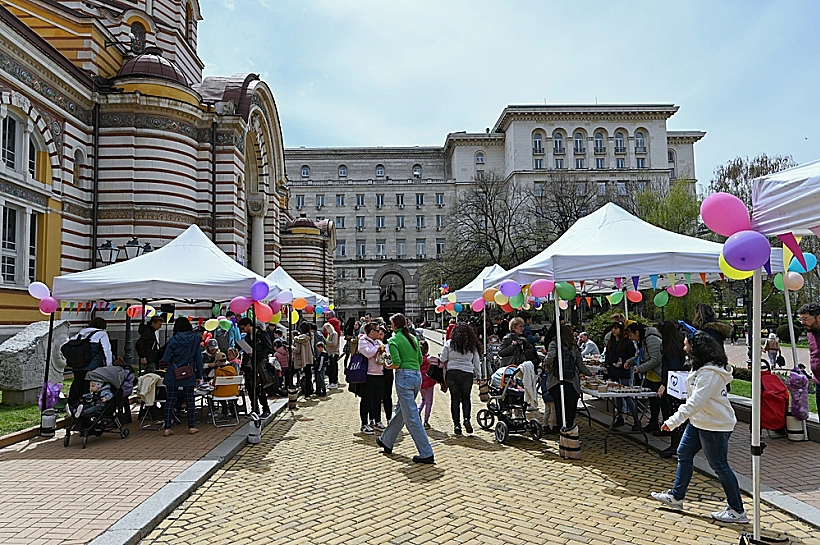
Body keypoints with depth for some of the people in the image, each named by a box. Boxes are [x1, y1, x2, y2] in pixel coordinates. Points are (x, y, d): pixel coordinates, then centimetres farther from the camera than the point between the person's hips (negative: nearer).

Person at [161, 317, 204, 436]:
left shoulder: (173, 340, -7)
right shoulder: (195, 339, -3)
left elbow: (166, 359, -9)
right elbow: (198, 358, -1)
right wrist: (199, 375, 5)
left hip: (173, 375, -1)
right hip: (189, 374, 1)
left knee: (170, 401, 6)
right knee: (190, 401, 11)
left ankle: (167, 428, 6)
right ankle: (192, 427, 14)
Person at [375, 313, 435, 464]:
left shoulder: (394, 340, -6)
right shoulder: (413, 338, 14)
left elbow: (396, 363, -14)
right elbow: (420, 360, 14)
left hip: (404, 377, -8)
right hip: (417, 376, 8)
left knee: (411, 418, -4)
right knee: (400, 411, 21)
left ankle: (427, 454, -4)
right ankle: (386, 442, 37)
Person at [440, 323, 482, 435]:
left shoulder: (449, 344, 3)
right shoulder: (472, 345, 8)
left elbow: (443, 361, 2)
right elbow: (477, 362, 11)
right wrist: (478, 375, 18)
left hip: (452, 373, -1)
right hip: (468, 374, 1)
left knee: (455, 398, 6)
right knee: (466, 398, 14)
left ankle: (457, 425, 5)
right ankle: (466, 418, -6)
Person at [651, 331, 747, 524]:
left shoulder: (710, 373, -26)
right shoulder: (702, 368, 8)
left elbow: (696, 402, -32)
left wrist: (673, 421, -32)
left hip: (715, 426, -11)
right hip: (698, 421, 11)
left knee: (720, 466, 1)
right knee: (684, 455, 16)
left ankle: (737, 511, 16)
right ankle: (676, 497, 29)